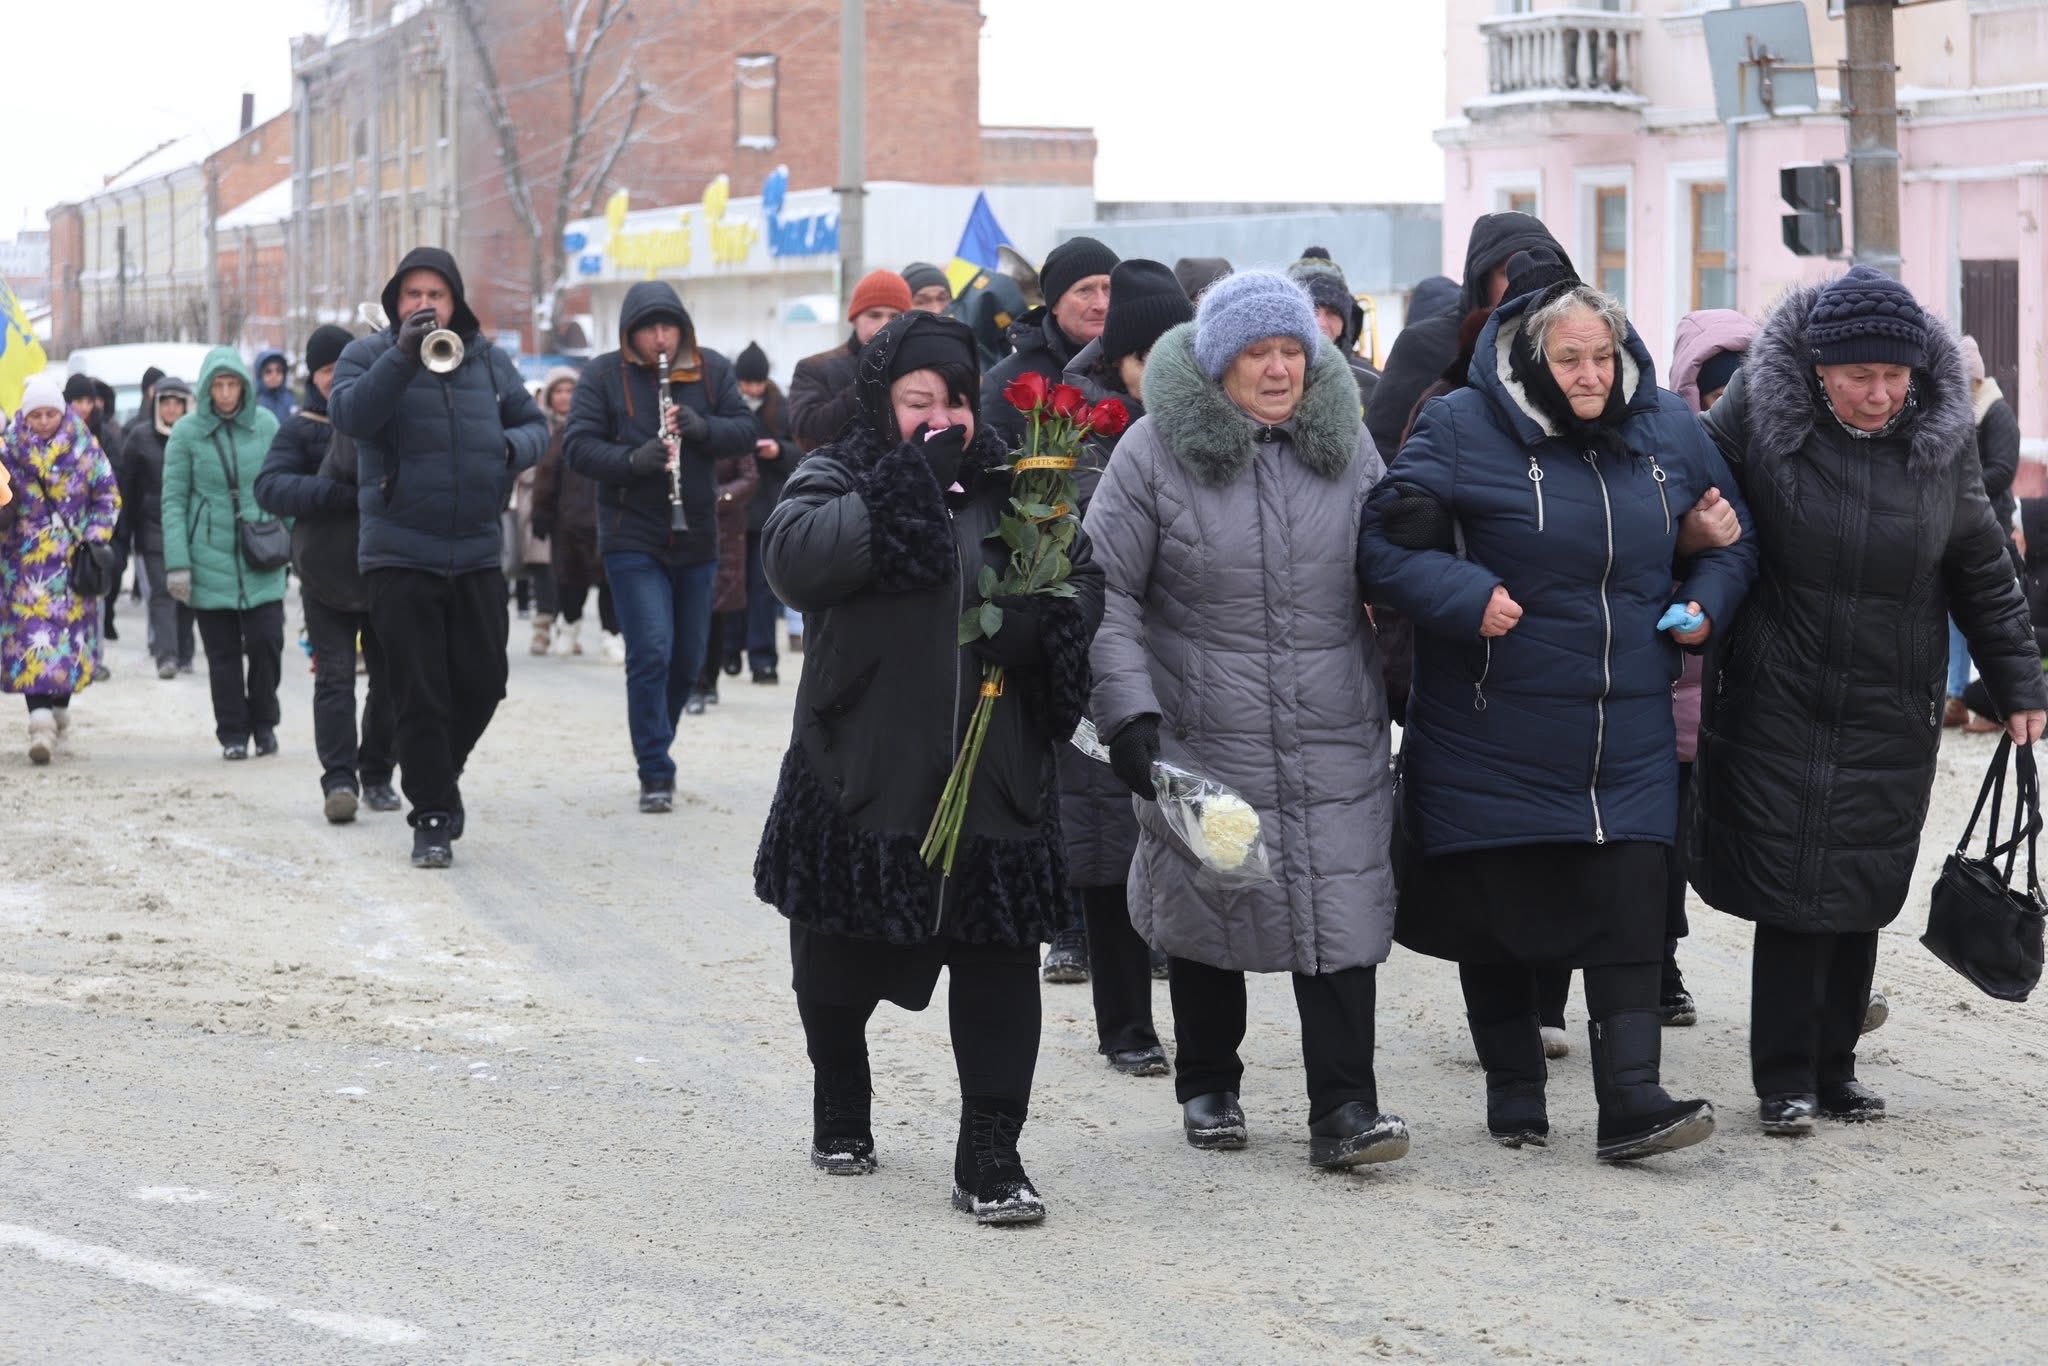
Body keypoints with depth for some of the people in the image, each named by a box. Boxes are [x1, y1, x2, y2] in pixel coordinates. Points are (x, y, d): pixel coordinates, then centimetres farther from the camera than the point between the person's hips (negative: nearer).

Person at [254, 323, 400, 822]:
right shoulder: (301, 427, 1)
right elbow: (269, 486, -12)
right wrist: (342, 496, -25)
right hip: (327, 572, -2)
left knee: (389, 679, 7)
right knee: (335, 678, -11)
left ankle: (377, 776, 19)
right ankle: (339, 780, -17)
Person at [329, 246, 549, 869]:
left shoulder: (488, 361, 10)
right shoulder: (368, 354, -2)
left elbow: (534, 423, 17)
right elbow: (349, 415, -20)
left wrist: (512, 446, -6)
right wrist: (404, 355, -30)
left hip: (477, 554, 4)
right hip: (400, 555, -4)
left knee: (482, 684, 8)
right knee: (420, 694, -2)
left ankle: (439, 776, 34)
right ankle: (432, 817, 7)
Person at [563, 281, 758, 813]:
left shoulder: (712, 370, 6)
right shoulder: (603, 376, -3)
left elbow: (745, 430, 3)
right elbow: (577, 445, -9)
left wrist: (705, 429, -18)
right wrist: (631, 460, -26)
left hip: (697, 539, 4)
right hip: (633, 540, -4)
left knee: (688, 659, 12)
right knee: (651, 653, -14)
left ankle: (654, 748, 33)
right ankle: (656, 774, -8)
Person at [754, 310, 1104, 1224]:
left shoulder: (1010, 491, 10)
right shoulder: (839, 481, 0)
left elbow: (1081, 579, 13)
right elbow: (793, 556, -20)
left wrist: (1051, 622, -10)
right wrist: (906, 492, -22)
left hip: (992, 777, 1)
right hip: (861, 774, -1)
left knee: (999, 962, -4)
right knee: (840, 960, 13)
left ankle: (990, 1157, 0)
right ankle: (841, 1114, 38)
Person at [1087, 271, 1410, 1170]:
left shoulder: (1347, 444, 5)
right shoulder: (1156, 450, -6)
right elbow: (1108, 590, -6)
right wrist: (1127, 712, -14)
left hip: (1335, 740, 2)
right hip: (1203, 735, -2)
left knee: (1342, 916, -7)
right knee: (1207, 909, 11)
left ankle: (1344, 1110, -7)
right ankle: (1207, 1087, 29)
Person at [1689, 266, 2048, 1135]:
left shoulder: (1941, 440, 1)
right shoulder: (1759, 416, -7)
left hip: (1891, 719, 2)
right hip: (1777, 711, -2)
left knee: (1863, 893, 7)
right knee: (1791, 891, -4)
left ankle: (1834, 1069, 21)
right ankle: (1785, 1081, 6)